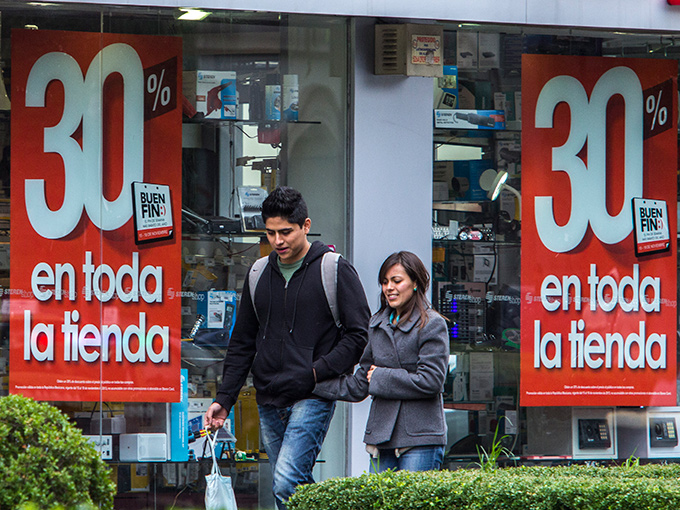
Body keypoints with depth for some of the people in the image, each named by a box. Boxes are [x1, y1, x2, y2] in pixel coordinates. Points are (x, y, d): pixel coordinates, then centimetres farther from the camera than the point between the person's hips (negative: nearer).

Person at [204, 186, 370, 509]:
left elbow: (359, 333, -6)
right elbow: (242, 343, 18)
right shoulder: (259, 275, 13)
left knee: (287, 483, -20)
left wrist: (317, 372, -14)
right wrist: (224, 399, 10)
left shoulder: (335, 271, -3)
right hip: (269, 403, 6)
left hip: (313, 399, -6)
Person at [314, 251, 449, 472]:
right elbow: (358, 386, 17)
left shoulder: (432, 325, -4)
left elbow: (430, 381, -12)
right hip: (382, 436, 6)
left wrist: (381, 378, -5)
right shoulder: (377, 325, 15)